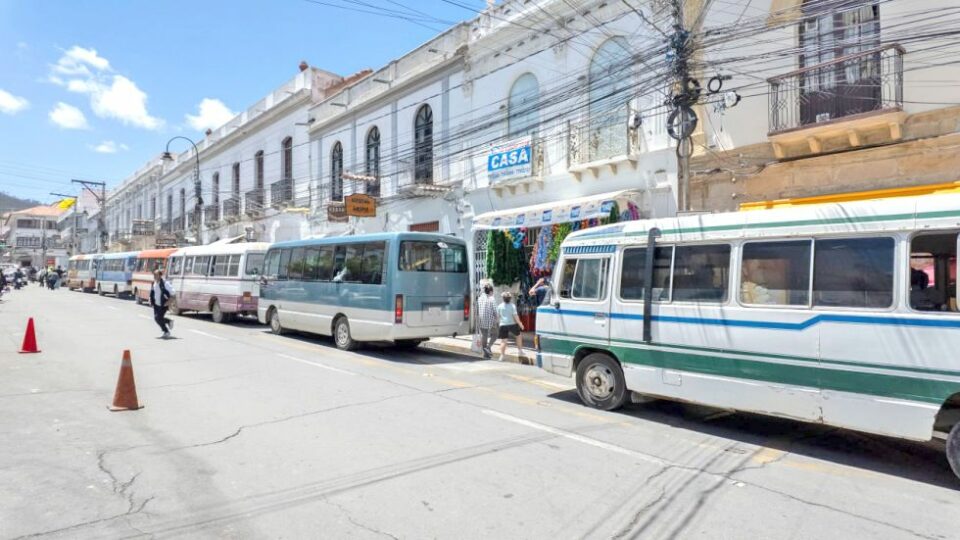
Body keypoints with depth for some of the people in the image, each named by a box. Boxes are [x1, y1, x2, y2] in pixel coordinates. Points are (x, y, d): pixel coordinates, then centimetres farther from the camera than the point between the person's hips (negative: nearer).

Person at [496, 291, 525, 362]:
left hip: (503, 325, 2)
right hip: (512, 324, -2)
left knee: (503, 341, 3)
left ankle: (502, 356, -3)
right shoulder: (512, 306, -6)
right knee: (518, 336, 22)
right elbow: (515, 316, -11)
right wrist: (520, 324, -3)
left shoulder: (500, 306, 3)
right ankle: (520, 351, 24)